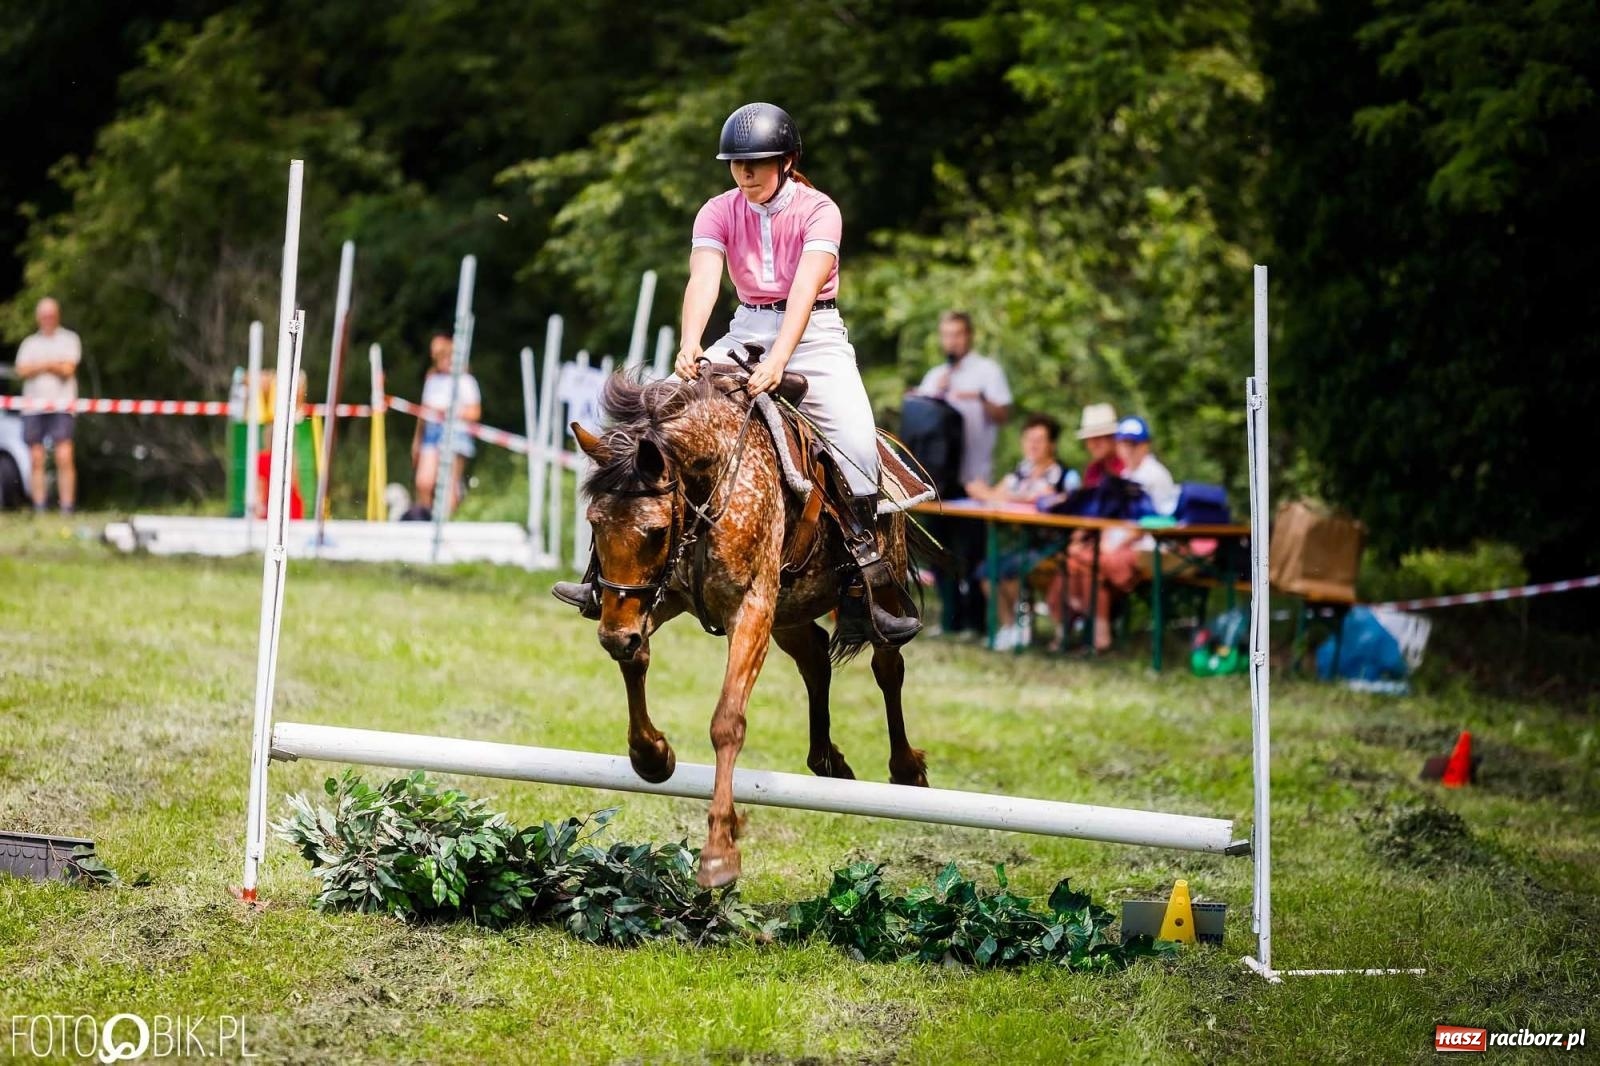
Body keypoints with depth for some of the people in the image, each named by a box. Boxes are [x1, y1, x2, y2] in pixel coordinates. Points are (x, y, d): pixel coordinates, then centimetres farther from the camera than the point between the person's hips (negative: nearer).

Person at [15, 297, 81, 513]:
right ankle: (39, 509, 4)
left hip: (61, 406, -3)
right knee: (37, 460, 1)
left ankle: (67, 509, -13)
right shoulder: (30, 343, 17)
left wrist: (39, 365, -2)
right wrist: (51, 365, -7)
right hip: (33, 406, 3)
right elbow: (22, 370, 1)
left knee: (65, 458, -12)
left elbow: (68, 369, -4)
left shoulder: (69, 339, 9)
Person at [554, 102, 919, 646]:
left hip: (814, 336, -4)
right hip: (747, 332, 4)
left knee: (855, 440, -26)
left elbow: (804, 289, -26)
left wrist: (779, 361, -42)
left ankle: (864, 591, -17)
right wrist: (690, 347, -36)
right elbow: (703, 279, -17)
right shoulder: (719, 213, 0)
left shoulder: (818, 211, -11)